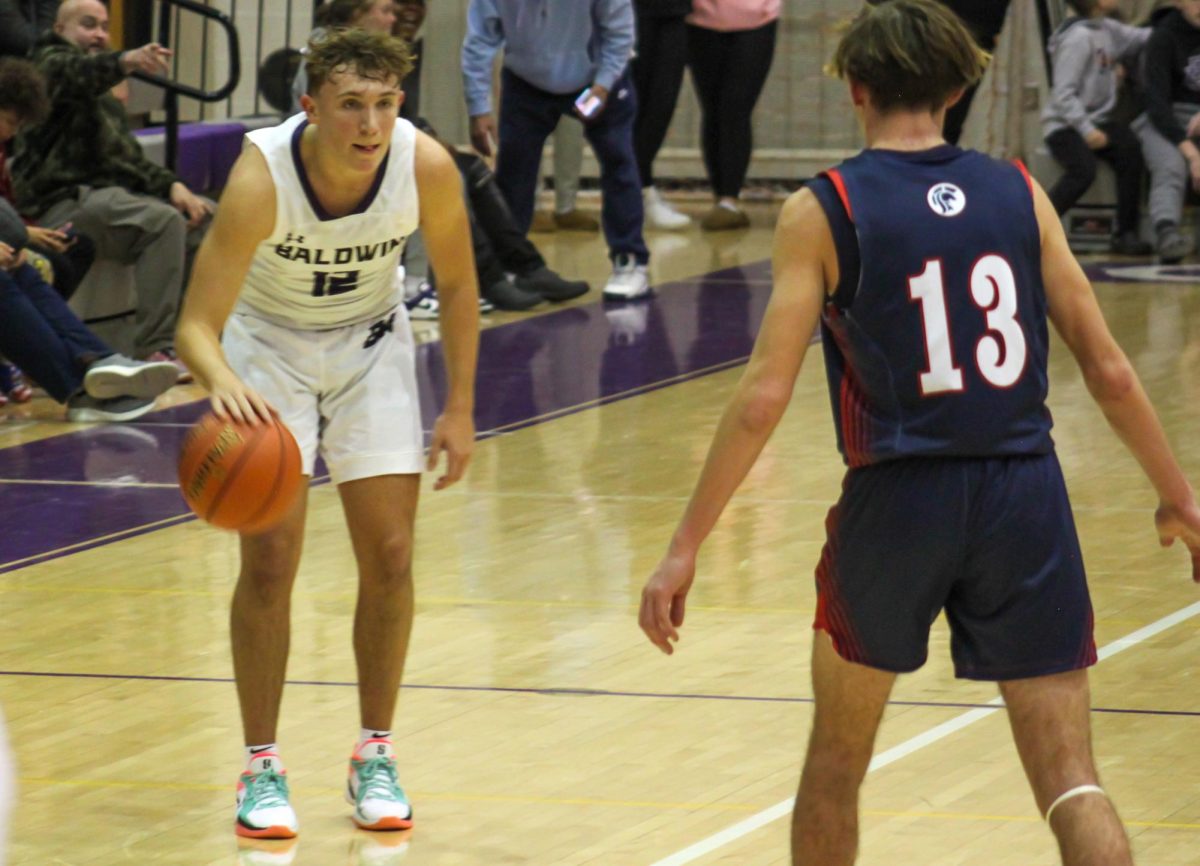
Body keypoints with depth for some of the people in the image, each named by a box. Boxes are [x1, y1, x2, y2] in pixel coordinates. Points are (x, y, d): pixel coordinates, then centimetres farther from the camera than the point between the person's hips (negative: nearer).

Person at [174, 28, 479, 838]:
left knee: (390, 556, -3)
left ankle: (376, 755, 14)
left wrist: (460, 408, -8)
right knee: (270, 559, -9)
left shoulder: (427, 167, -27)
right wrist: (222, 383, -59)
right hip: (269, 342, -2)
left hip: (371, 342, 2)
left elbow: (458, 285, -6)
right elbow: (196, 325, -37)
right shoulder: (263, 175, -35)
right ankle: (262, 766, 4)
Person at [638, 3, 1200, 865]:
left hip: (898, 499, -1)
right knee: (1070, 783, -1)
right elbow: (1108, 369, 5)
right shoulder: (1019, 194, 5)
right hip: (1025, 498, 1)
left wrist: (684, 549, -4)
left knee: (836, 759, 21)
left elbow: (764, 395, -8)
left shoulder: (823, 212, -2)